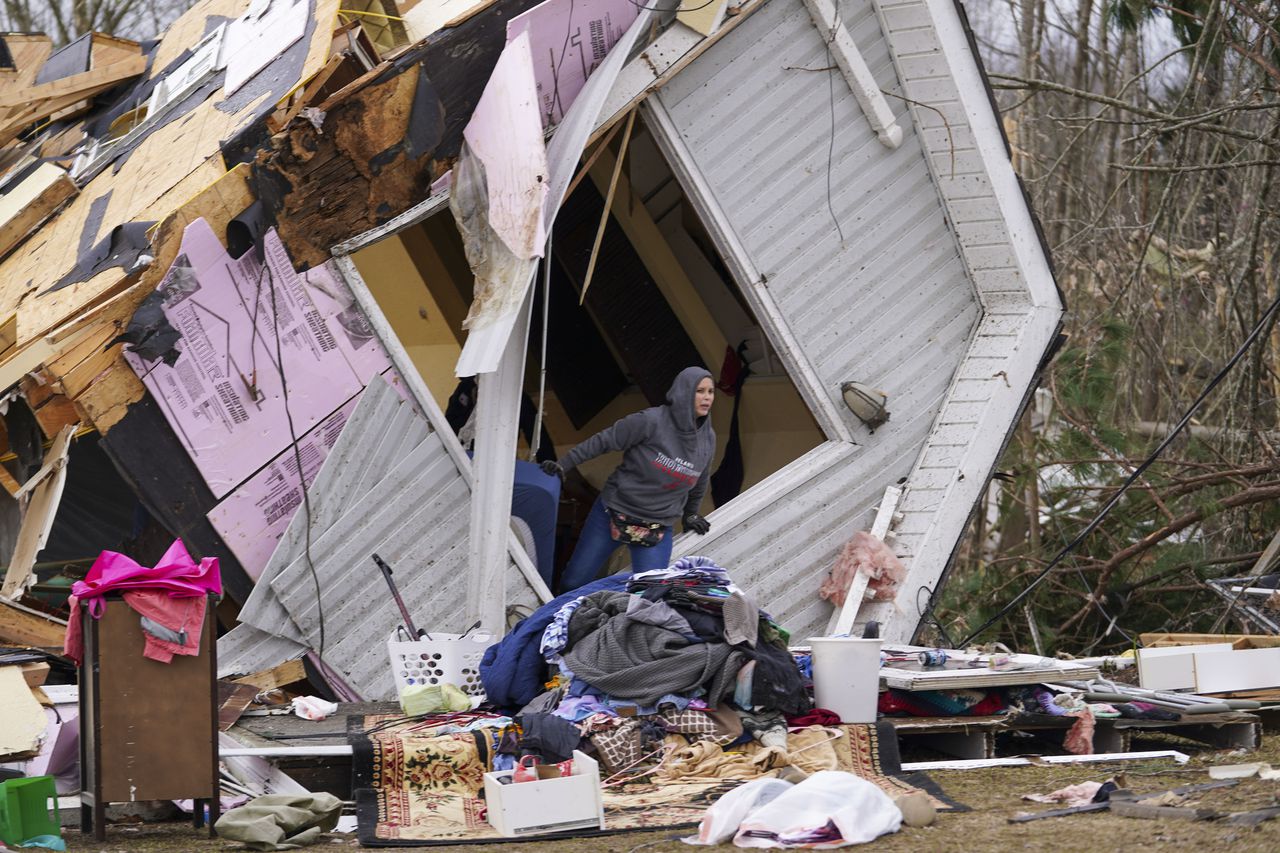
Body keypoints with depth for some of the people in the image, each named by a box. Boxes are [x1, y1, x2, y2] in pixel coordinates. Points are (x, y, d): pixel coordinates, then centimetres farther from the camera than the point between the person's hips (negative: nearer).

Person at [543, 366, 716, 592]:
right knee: (574, 583, 4)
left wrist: (690, 514, 31)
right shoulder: (651, 421, -16)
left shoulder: (707, 438, 1)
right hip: (614, 512, -3)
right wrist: (563, 464, -14)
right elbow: (604, 441, -11)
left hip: (658, 529, 3)